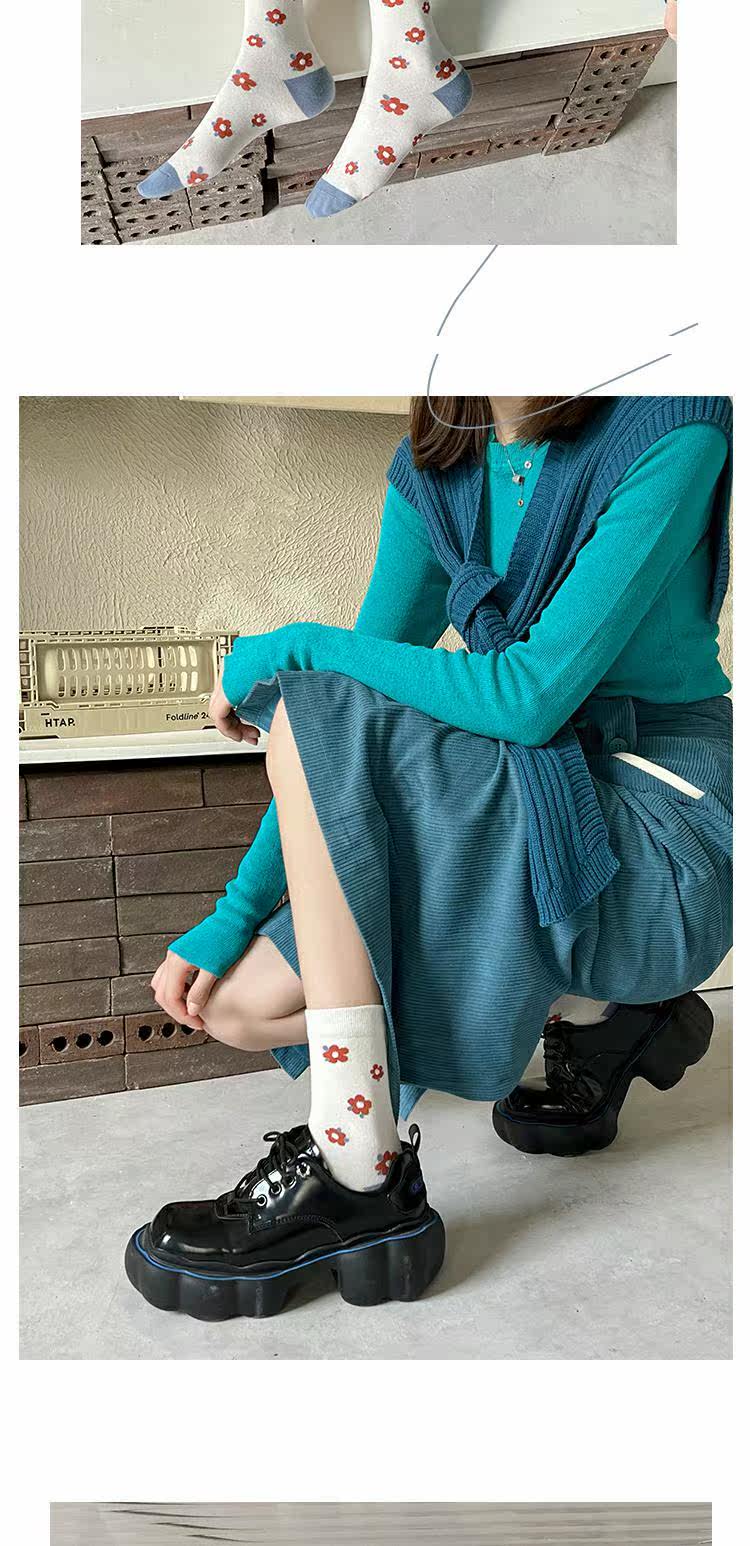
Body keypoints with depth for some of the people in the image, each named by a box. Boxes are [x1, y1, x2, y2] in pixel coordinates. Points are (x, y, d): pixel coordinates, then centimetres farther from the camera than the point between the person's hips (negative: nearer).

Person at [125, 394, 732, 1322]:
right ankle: (591, 1009, 9)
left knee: (310, 715, -23)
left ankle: (356, 1177, -18)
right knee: (239, 1002, -5)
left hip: (661, 841, -6)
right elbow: (365, 702, 3)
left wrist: (293, 649, -14)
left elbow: (531, 697, -23)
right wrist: (233, 917, -3)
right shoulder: (433, 470, 5)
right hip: (532, 825, 7)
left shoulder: (672, 434, -14)